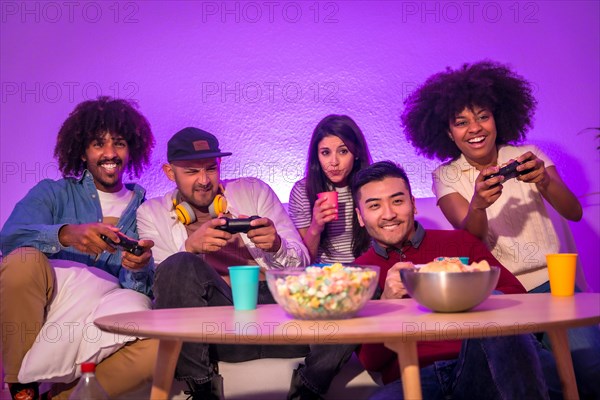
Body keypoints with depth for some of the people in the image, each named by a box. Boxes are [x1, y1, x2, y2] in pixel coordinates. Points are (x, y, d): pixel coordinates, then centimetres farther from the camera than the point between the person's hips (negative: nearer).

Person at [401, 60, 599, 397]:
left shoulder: (527, 156, 7)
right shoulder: (446, 176, 4)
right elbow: (471, 236, -11)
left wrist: (544, 181, -23)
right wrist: (478, 204, -33)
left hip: (549, 281, 1)